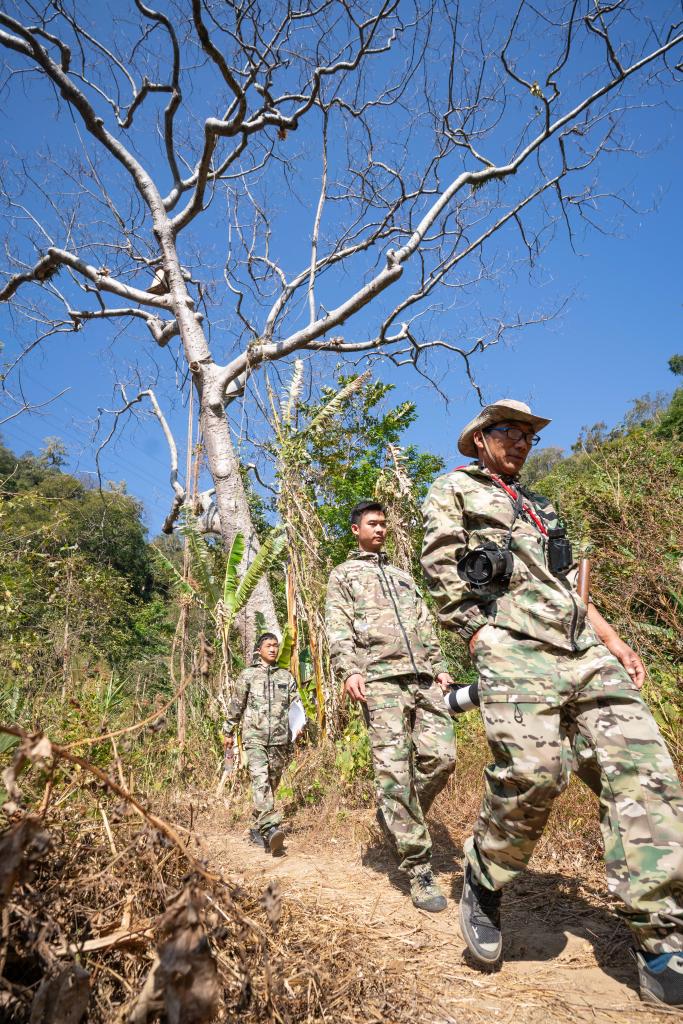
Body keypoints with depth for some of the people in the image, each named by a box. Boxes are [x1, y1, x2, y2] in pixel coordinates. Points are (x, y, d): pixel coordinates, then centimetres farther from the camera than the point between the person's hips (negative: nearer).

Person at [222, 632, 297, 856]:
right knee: (260, 781, -19)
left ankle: (258, 829, 22)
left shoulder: (287, 676, 14)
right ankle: (271, 829, -28)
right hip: (254, 737, -3)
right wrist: (229, 732, 14)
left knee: (271, 785, 7)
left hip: (280, 739, 3)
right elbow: (236, 706, 12)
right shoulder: (247, 676, 7)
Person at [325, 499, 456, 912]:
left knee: (441, 756, -7)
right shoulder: (343, 574, 14)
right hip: (380, 679, -5)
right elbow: (338, 627, 0)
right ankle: (419, 869, -1)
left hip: (423, 677, 5)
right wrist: (349, 670, -15)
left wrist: (440, 667, 13)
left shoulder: (403, 574, 29)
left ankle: (399, 819, 18)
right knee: (394, 768, -8)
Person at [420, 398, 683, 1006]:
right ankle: (483, 885, 6)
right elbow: (441, 570, 0)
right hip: (512, 642, -7)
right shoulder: (454, 490, 13)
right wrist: (480, 642, -10)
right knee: (532, 768, -23)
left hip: (582, 648, 7)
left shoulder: (535, 506, 33)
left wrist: (612, 640, 17)